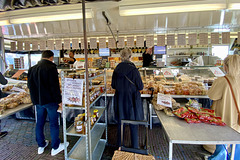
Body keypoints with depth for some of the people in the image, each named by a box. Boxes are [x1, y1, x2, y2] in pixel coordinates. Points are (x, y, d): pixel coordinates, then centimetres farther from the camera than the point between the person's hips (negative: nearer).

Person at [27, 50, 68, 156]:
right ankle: (55, 147, 20)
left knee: (39, 123, 18)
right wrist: (59, 100, -13)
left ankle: (41, 145, 35)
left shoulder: (32, 69, 7)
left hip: (38, 101, 7)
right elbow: (55, 86, -20)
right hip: (50, 100, -7)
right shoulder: (51, 68, -17)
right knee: (53, 123, 6)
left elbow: (30, 85, 14)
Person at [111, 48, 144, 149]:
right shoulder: (133, 69, -15)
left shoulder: (116, 69, -4)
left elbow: (113, 85, 4)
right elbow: (140, 87, -10)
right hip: (132, 100, -3)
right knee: (134, 125, 14)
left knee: (120, 124, 19)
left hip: (120, 100, 4)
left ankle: (120, 146, 36)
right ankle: (135, 147, 30)